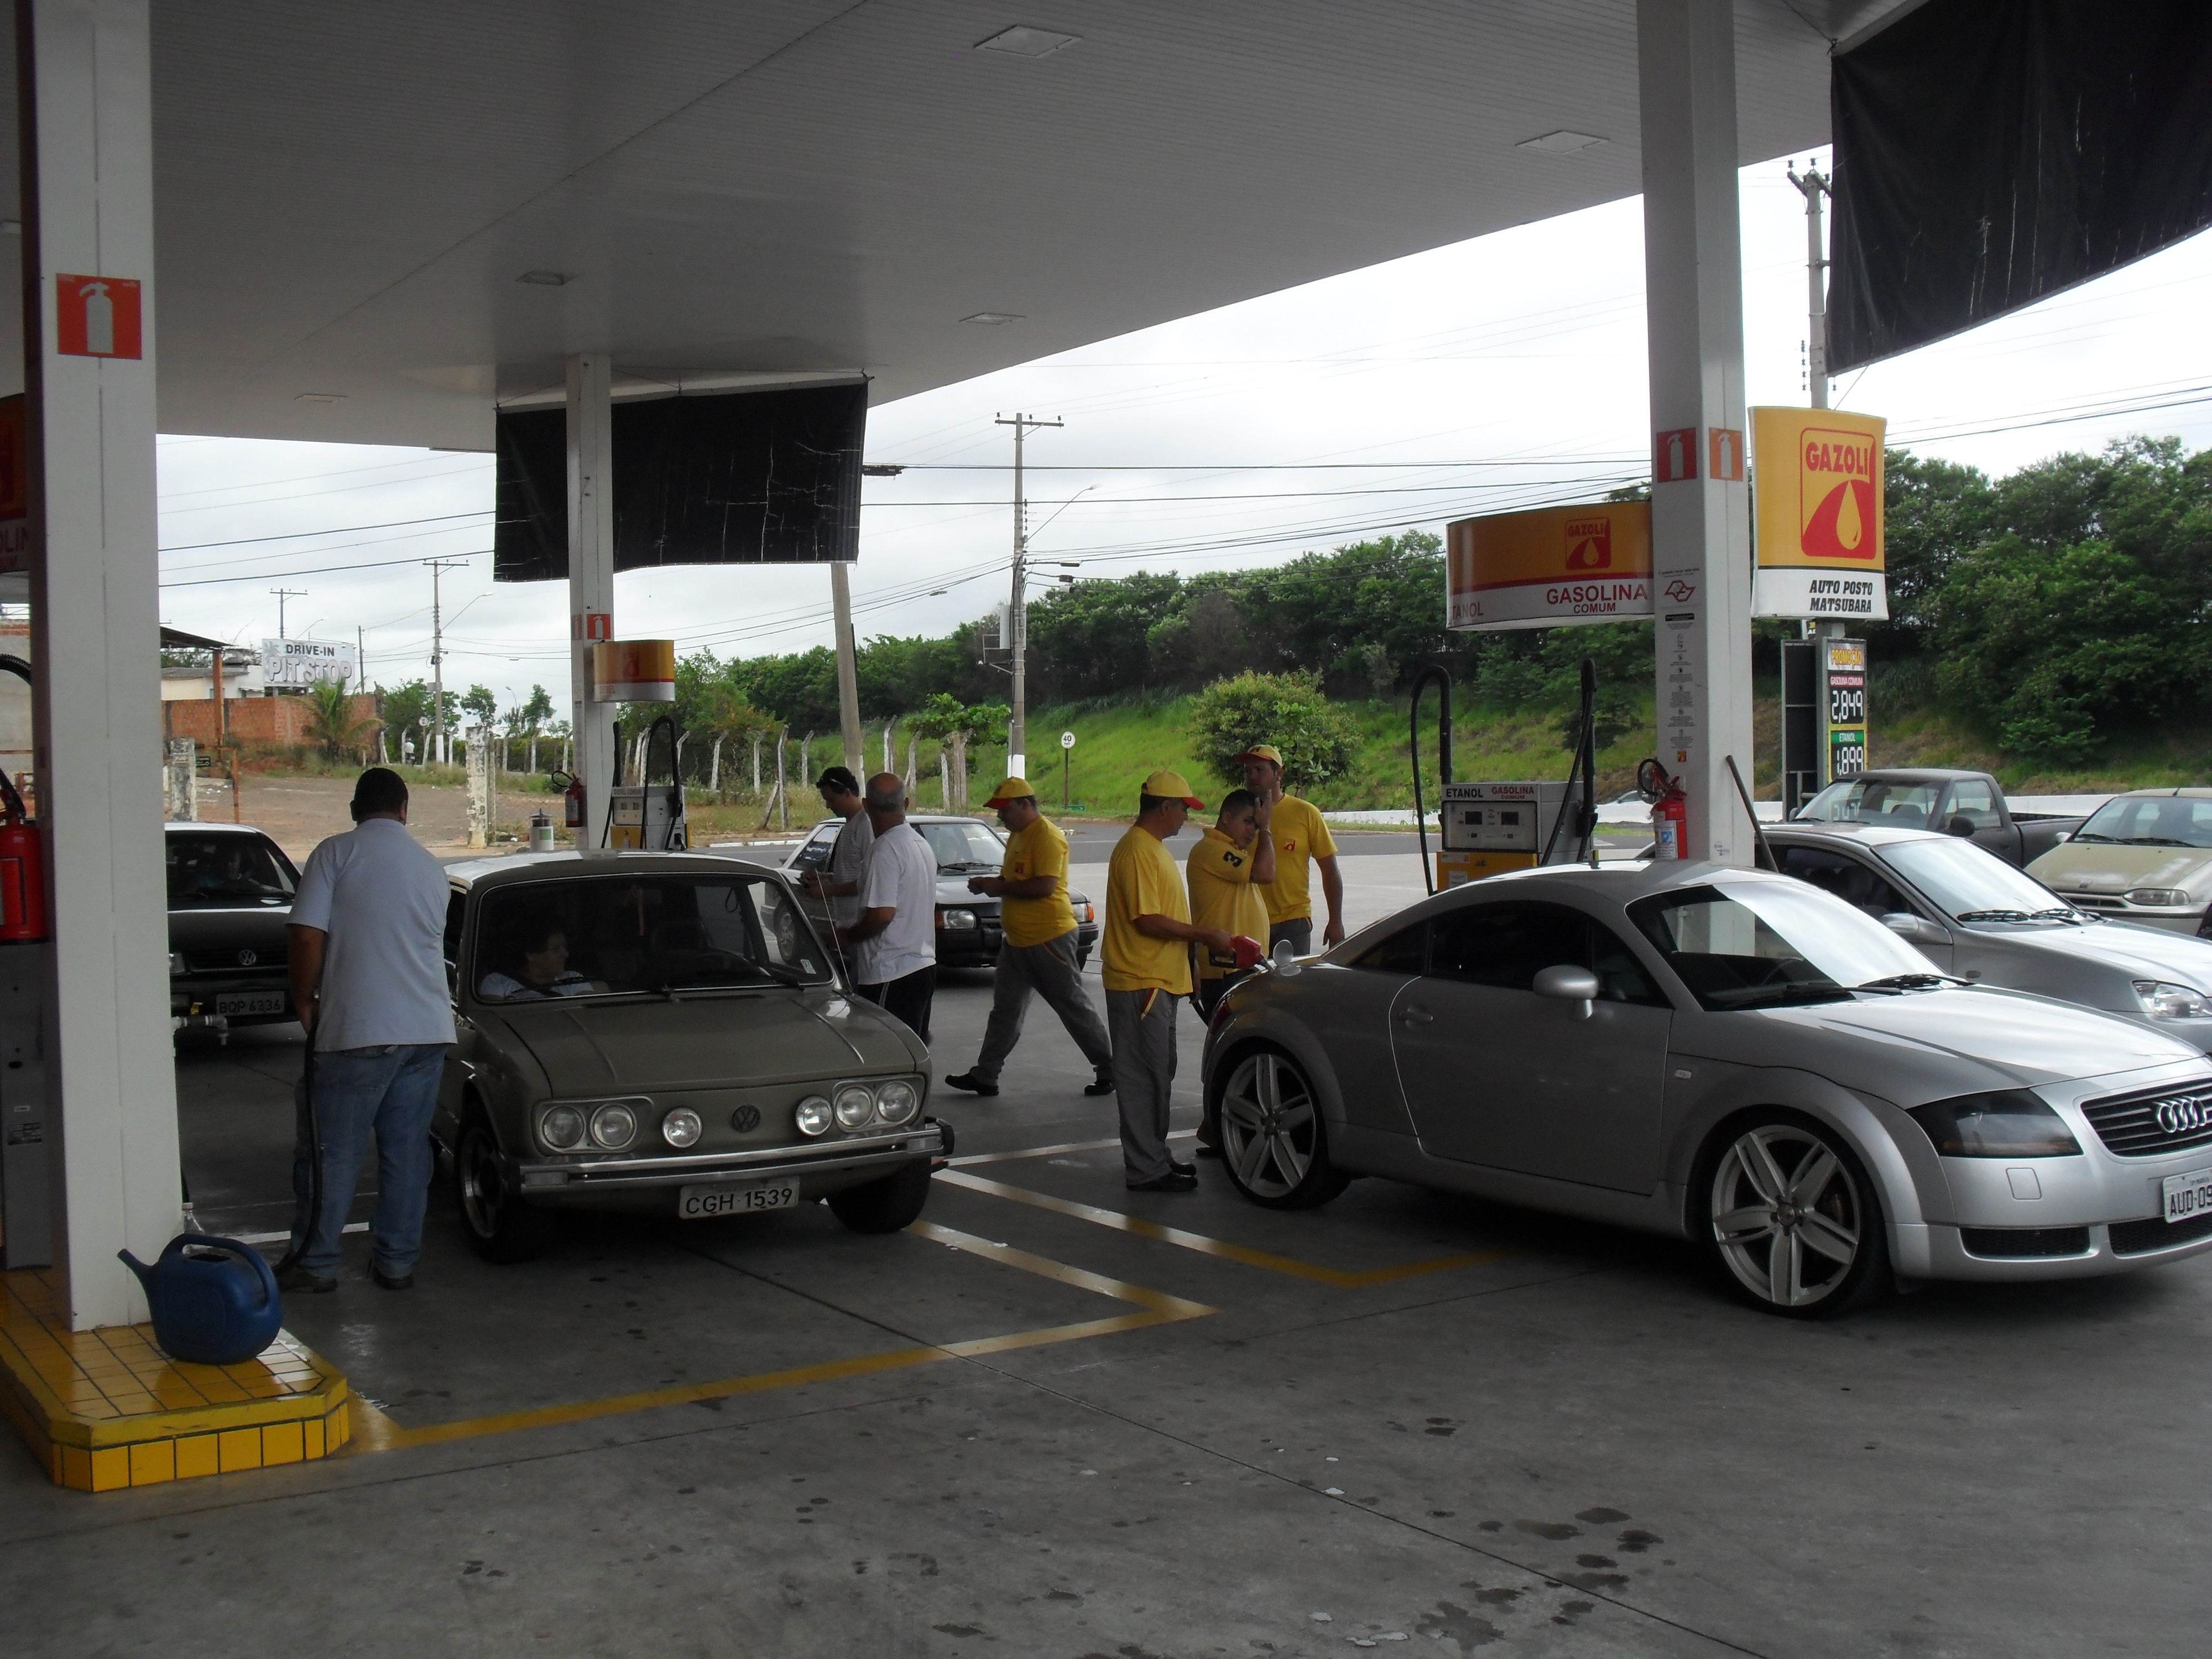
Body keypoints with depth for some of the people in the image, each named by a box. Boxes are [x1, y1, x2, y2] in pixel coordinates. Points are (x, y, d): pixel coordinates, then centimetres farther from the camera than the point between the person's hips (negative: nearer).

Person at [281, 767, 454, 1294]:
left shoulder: (336, 853, -2)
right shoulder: (431, 867, 14)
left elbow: (308, 935, -11)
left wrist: (304, 1002, 2)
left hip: (356, 1031, -5)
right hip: (429, 1029, 5)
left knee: (330, 1152, 5)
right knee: (407, 1150, 11)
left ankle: (314, 1263, 10)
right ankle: (397, 1261, 15)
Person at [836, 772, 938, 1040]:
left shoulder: (886, 849, -16)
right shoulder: (922, 845, 13)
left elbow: (882, 913, -23)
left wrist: (849, 935, -6)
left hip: (891, 973, -10)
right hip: (923, 965, 10)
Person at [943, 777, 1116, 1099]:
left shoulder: (1047, 836, -16)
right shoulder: (1017, 836, 15)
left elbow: (1045, 885, -26)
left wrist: (1000, 888, -18)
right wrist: (988, 883, 6)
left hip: (1049, 938, -10)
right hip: (1018, 940, 10)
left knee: (1075, 1007, -1)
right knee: (1005, 1010, 11)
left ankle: (1109, 1069, 10)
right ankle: (985, 1076, 15)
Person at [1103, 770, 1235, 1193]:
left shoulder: (1154, 848, 17)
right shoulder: (1136, 850, -17)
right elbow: (1147, 920, -22)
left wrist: (1200, 938, 19)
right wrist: (1203, 935, -17)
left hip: (1159, 980, 11)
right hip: (1140, 983, -11)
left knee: (1156, 1075, 16)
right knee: (1143, 1078, -6)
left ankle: (1153, 1157, 24)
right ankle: (1146, 1170, -3)